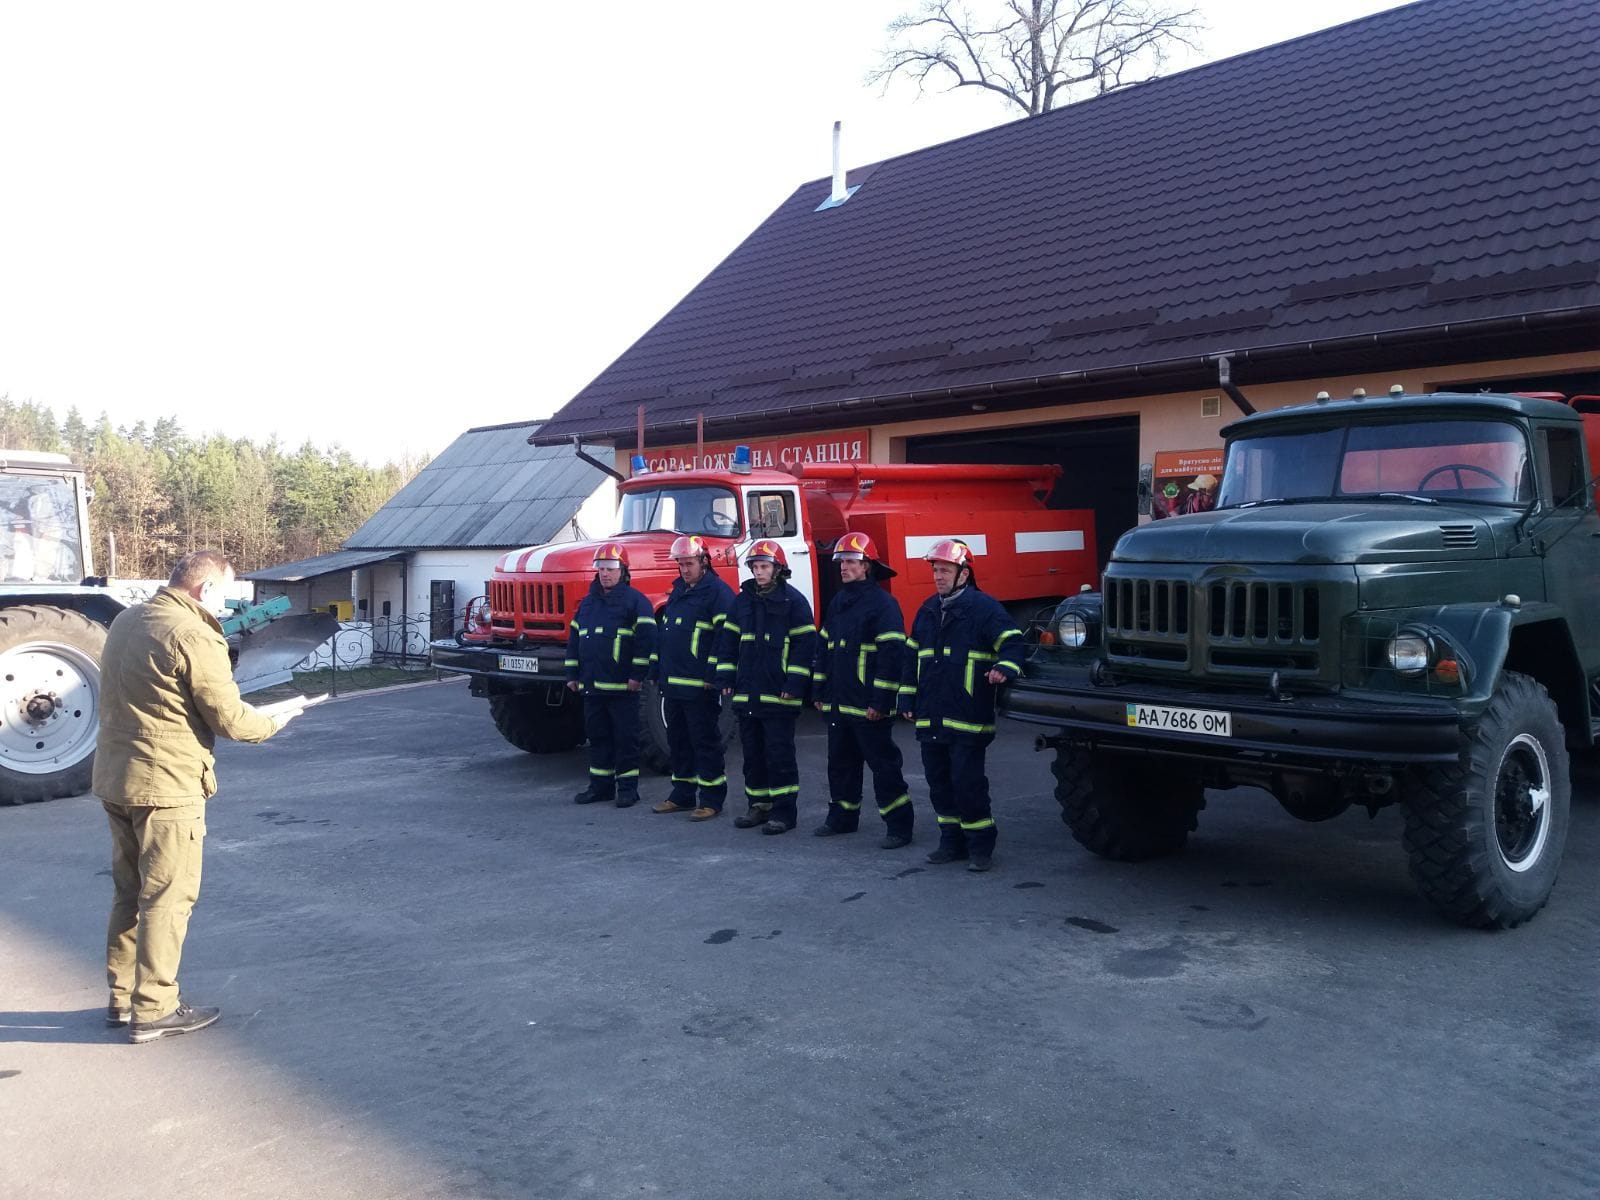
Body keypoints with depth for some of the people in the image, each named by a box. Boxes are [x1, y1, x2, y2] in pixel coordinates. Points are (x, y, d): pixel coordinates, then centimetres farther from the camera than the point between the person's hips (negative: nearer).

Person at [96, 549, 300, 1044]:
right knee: (168, 898, 2)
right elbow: (228, 719, -15)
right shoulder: (195, 636, -18)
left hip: (113, 779, 9)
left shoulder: (125, 621, 9)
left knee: (130, 892, 18)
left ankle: (122, 997, 27)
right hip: (167, 785, -9)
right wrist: (273, 723, 2)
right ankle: (153, 1010, 8)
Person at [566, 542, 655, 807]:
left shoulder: (635, 600, -5)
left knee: (625, 738, 1)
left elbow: (646, 638, -12)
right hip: (592, 685, 7)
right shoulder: (588, 603, 16)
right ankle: (600, 785, 22)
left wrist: (638, 675, -16)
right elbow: (574, 638, 19)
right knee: (597, 736, 12)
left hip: (622, 686, -7)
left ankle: (627, 788, 8)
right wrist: (572, 674, 14)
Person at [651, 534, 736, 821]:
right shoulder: (677, 592, 17)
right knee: (677, 740, 14)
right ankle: (682, 795, 25)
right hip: (672, 684, 9)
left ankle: (711, 799, 5)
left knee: (705, 742, -2)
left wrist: (712, 674, -19)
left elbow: (724, 636, -16)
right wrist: (660, 673, 18)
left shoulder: (718, 592, -9)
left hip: (700, 686, -9)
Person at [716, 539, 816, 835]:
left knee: (779, 753, -2)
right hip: (747, 693, 6)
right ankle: (758, 805, 23)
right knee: (752, 752, 12)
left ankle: (784, 810, 6)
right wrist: (727, 678, 9)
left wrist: (795, 683, -14)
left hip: (778, 695, -6)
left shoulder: (793, 600, -5)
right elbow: (729, 640, 16)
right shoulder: (743, 600, 12)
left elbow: (805, 644, -8)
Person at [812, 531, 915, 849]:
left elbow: (892, 654, -17)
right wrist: (820, 692, 15)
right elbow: (824, 648, 19)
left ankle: (899, 826, 6)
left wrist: (881, 701, -20)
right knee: (840, 763, 17)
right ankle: (842, 817, 31)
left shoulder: (883, 604, -12)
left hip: (868, 707, -8)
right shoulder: (837, 602, 13)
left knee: (883, 765, -1)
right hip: (837, 704, 8)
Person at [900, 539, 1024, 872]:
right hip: (930, 717, 7)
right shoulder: (927, 611, 15)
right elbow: (912, 655, 21)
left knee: (968, 782, -6)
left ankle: (980, 846, 6)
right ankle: (952, 841, 23)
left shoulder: (984, 607, -6)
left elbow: (1011, 641, -12)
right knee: (939, 782, 12)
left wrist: (1004, 667, -32)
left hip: (967, 718, -7)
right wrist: (908, 699, 19)